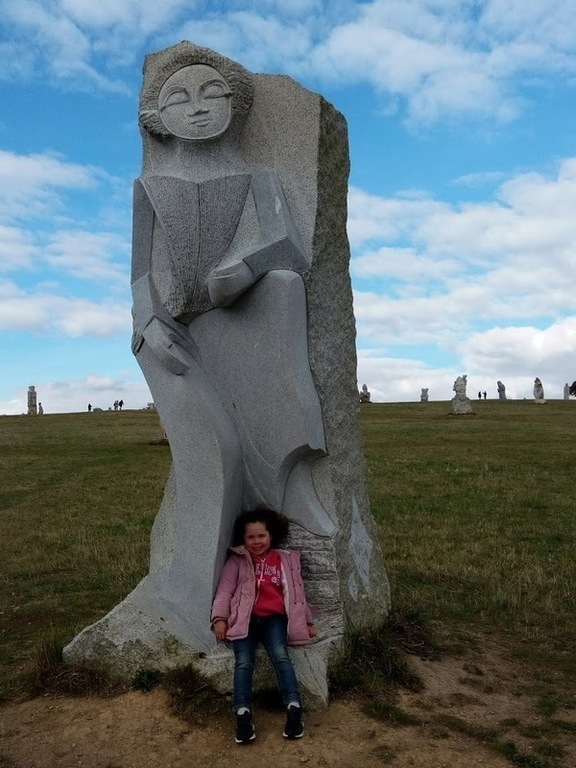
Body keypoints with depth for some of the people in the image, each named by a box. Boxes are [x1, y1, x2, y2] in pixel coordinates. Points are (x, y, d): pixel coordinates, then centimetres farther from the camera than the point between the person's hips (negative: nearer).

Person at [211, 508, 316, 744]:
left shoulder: (286, 560, 19)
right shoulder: (237, 561, 15)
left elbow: (297, 591, 21)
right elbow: (225, 590, 7)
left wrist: (307, 621, 16)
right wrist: (219, 618, -6)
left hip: (273, 618, 0)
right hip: (245, 618, 0)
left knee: (281, 656, -25)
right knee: (244, 662, -22)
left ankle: (294, 709, -32)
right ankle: (243, 716, -29)